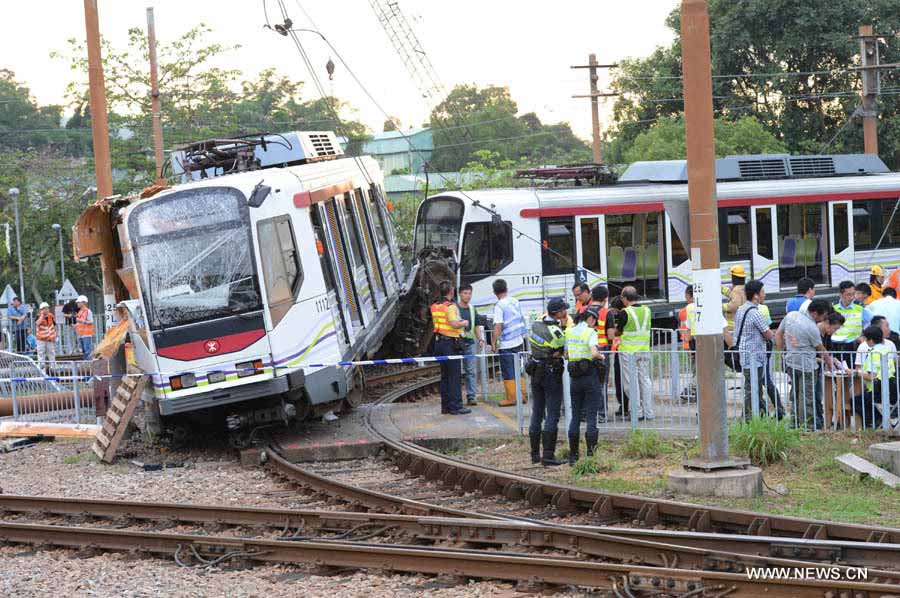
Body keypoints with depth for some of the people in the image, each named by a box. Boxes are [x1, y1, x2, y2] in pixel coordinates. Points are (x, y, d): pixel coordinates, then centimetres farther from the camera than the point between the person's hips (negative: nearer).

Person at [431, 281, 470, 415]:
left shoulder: (435, 306, 12)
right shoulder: (450, 306, -14)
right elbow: (454, 324, -24)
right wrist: (464, 323, -3)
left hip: (439, 342, 8)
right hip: (450, 342, -8)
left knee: (445, 375, 12)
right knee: (454, 375, -5)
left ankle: (445, 406, 14)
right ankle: (455, 406, -7)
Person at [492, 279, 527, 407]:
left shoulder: (499, 306, -16)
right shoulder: (515, 301, 5)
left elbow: (498, 327, -21)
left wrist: (493, 342, -14)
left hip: (506, 345, -7)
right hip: (519, 342, 7)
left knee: (508, 373, 2)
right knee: (518, 370, 16)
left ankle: (511, 398, 7)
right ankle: (522, 395, 20)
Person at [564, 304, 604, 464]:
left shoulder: (570, 332, 7)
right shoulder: (590, 332, -11)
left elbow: (566, 355, 14)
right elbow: (594, 353, -25)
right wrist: (600, 356, -5)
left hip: (574, 377, 6)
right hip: (590, 375, -5)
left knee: (575, 416, 12)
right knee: (591, 417, 0)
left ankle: (573, 455, 12)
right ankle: (590, 454, -4)